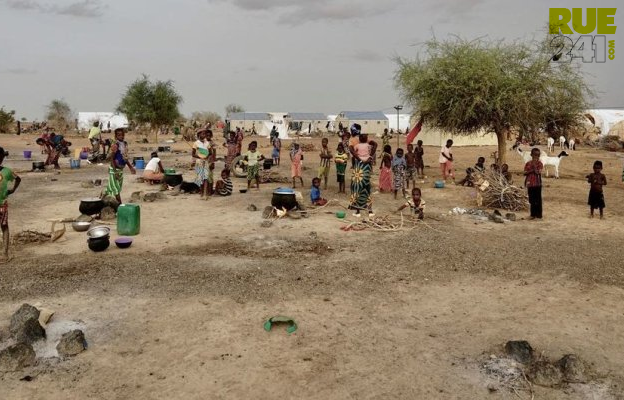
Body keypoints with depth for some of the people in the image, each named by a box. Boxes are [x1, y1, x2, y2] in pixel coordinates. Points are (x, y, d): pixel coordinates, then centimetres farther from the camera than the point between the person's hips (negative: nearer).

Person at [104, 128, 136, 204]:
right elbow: (112, 159, -18)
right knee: (116, 189, -4)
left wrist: (131, 167, 16)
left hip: (121, 170, 8)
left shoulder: (125, 144, 6)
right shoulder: (115, 145, -17)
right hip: (114, 170, -8)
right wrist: (115, 172, -23)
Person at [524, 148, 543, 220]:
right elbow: (525, 173, 0)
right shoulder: (528, 163, 7)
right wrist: (531, 170, -13)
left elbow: (538, 172, -15)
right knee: (532, 200, 10)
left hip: (537, 183, -3)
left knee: (538, 200, 1)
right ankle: (533, 214, 18)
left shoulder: (539, 163, -3)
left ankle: (538, 214, 8)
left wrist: (534, 165, -15)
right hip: (530, 184, 3)